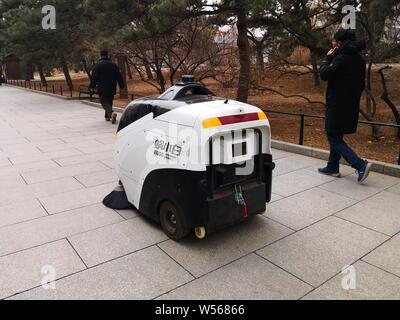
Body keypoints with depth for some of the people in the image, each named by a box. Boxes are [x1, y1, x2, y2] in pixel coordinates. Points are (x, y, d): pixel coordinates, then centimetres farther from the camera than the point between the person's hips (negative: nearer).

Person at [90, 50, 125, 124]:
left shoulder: (98, 65, -5)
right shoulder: (113, 65, 7)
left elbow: (94, 77, -7)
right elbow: (119, 76, 10)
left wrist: (92, 86, 1)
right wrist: (122, 85, 16)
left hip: (102, 88, -4)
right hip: (112, 88, 4)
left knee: (104, 102, -4)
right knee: (109, 101, 18)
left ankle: (111, 113, -30)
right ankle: (107, 116, 25)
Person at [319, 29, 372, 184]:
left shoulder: (342, 59, -16)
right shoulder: (359, 60, 13)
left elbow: (324, 74, -16)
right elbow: (361, 84, 18)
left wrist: (327, 58, -2)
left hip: (338, 105, -9)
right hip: (351, 105, 9)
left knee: (334, 138, -4)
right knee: (336, 136, 17)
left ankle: (361, 165, -12)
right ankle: (333, 167, 25)